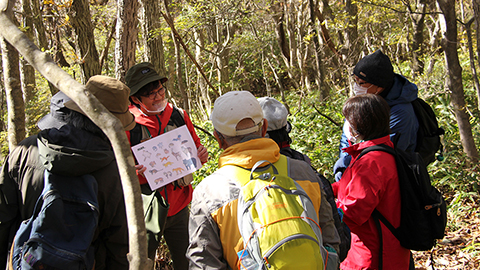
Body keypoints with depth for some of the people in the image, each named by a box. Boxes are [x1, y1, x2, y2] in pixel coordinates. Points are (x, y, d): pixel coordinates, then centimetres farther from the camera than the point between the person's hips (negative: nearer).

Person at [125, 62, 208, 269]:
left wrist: (201, 156, -9)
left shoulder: (179, 116, 2)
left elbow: (195, 150, 15)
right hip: (145, 211, -3)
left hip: (179, 207, 4)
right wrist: (133, 173, -28)